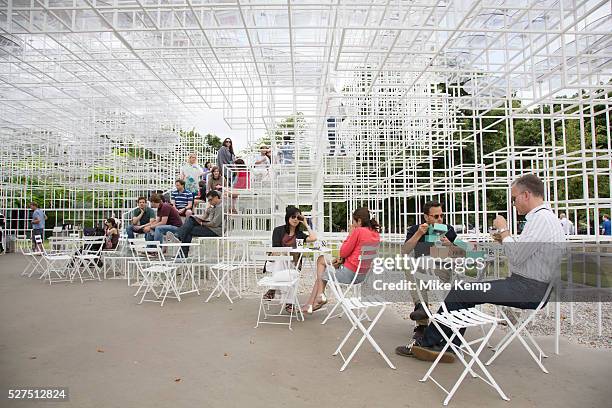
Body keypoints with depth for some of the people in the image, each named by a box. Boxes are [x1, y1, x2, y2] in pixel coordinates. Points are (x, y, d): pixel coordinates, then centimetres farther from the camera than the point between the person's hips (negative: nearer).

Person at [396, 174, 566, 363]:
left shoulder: (540, 218, -17)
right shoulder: (544, 216, 16)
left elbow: (515, 257, -23)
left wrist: (504, 230, -10)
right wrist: (506, 239, 8)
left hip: (528, 289, -10)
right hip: (529, 285, 10)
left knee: (461, 292, -12)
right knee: (464, 292, 6)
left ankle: (425, 343, -1)